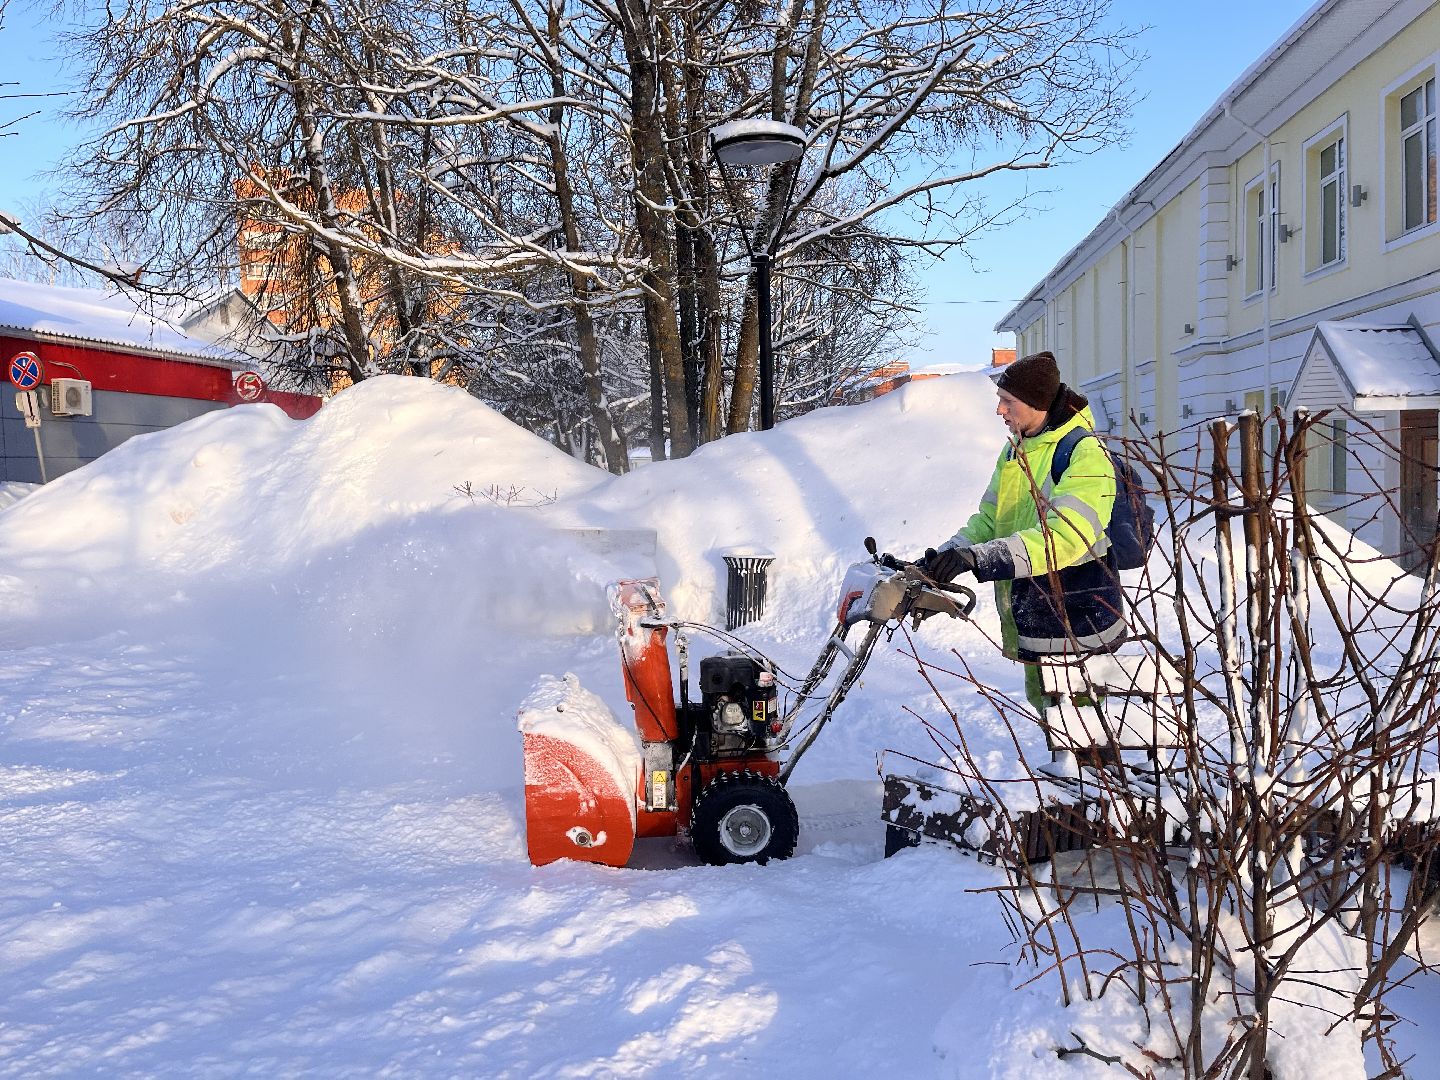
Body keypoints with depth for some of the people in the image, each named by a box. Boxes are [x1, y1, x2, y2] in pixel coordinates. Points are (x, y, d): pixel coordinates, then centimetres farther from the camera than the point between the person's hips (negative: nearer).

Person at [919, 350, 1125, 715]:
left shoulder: (1085, 453, -18)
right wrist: (945, 555, -7)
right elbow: (988, 518, 11)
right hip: (1030, 618, 8)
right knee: (1041, 703, 20)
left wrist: (977, 558, -40)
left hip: (1078, 630, -8)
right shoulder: (1015, 450, 11)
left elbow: (1063, 536, -31)